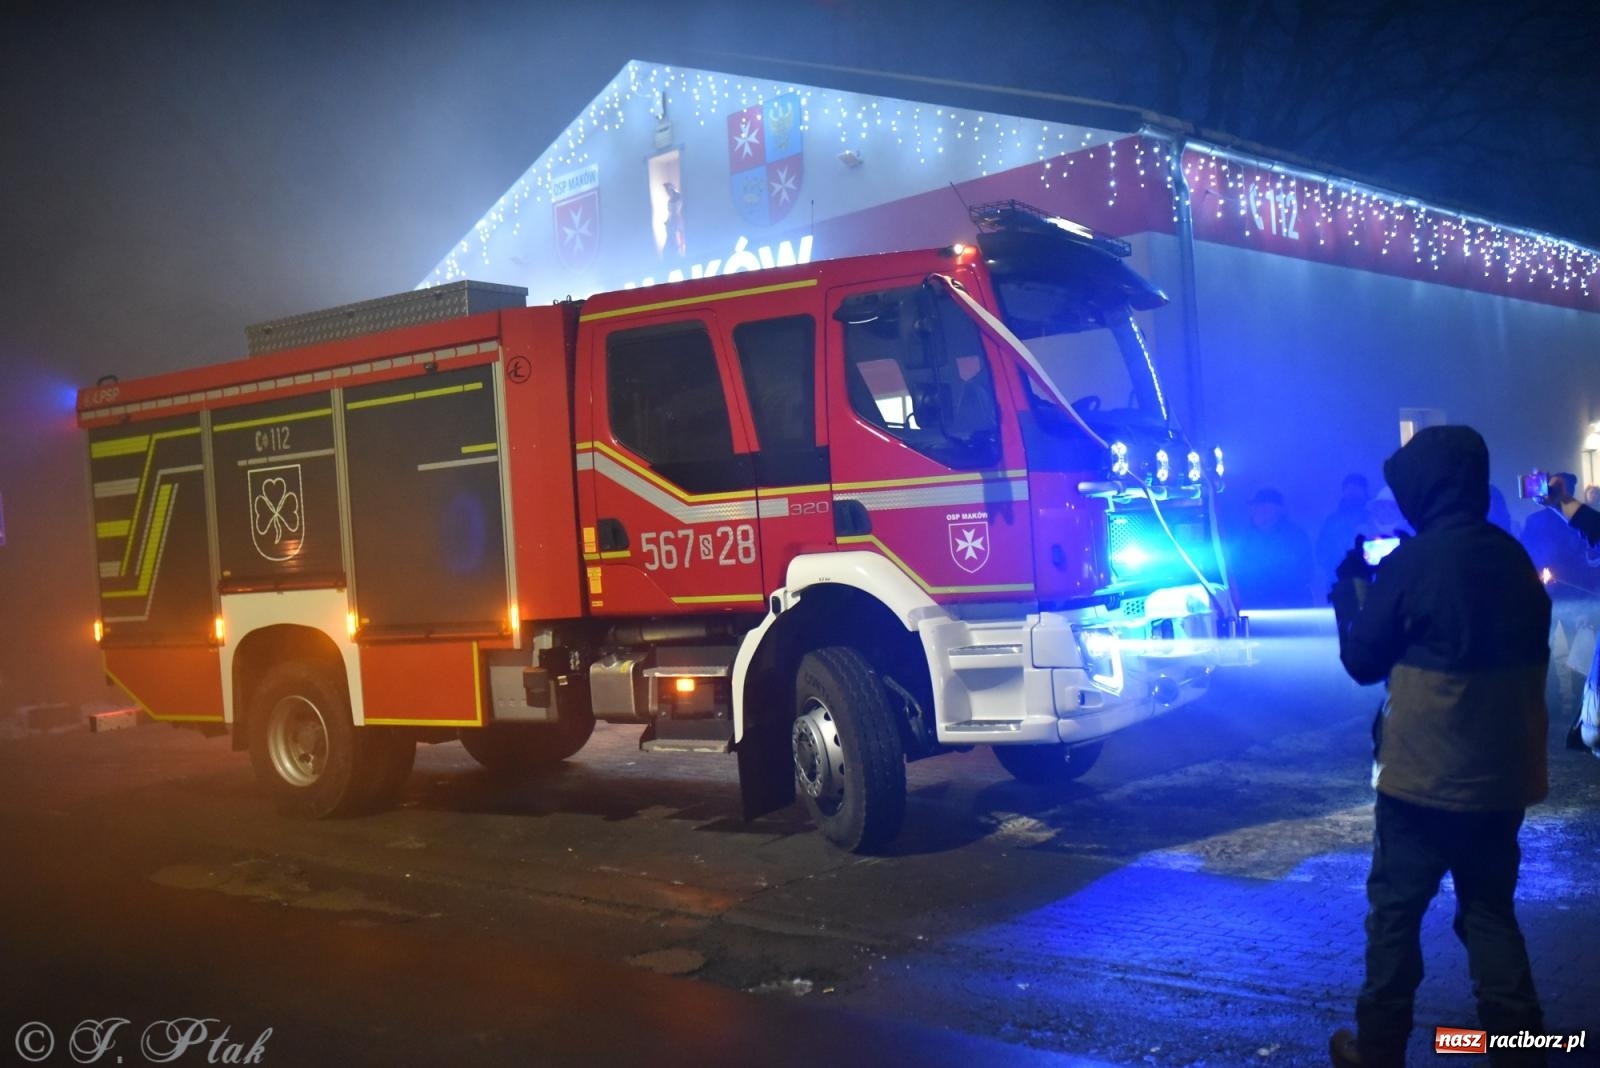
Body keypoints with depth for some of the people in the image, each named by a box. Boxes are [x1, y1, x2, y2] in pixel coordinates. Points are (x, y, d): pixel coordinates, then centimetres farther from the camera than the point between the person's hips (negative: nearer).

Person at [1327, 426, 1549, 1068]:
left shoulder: (1413, 561, -15)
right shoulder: (1513, 557, 3)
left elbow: (1363, 661, -5)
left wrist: (1351, 588, 11)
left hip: (1425, 773, -6)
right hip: (1505, 772, 6)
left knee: (1394, 909, 7)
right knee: (1490, 911, 15)